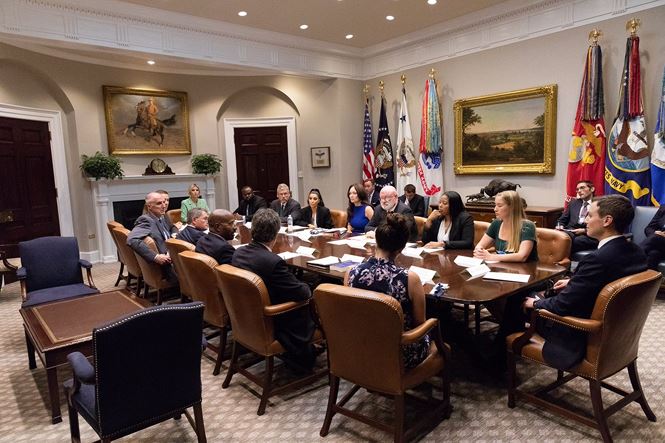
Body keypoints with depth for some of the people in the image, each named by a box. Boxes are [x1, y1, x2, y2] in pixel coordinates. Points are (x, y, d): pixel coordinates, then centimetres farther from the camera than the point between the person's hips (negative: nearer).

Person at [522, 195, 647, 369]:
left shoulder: (598, 259, -33)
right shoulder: (636, 251, -6)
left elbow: (561, 305, -25)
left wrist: (535, 303, -6)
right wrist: (573, 282, 12)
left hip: (582, 335, -8)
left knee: (522, 304, 9)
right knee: (546, 295, 23)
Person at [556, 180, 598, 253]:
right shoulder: (573, 203, 27)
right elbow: (562, 220, 25)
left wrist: (585, 230, -14)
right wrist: (560, 226, 2)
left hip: (589, 235, -3)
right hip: (570, 232, 3)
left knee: (576, 241, -39)